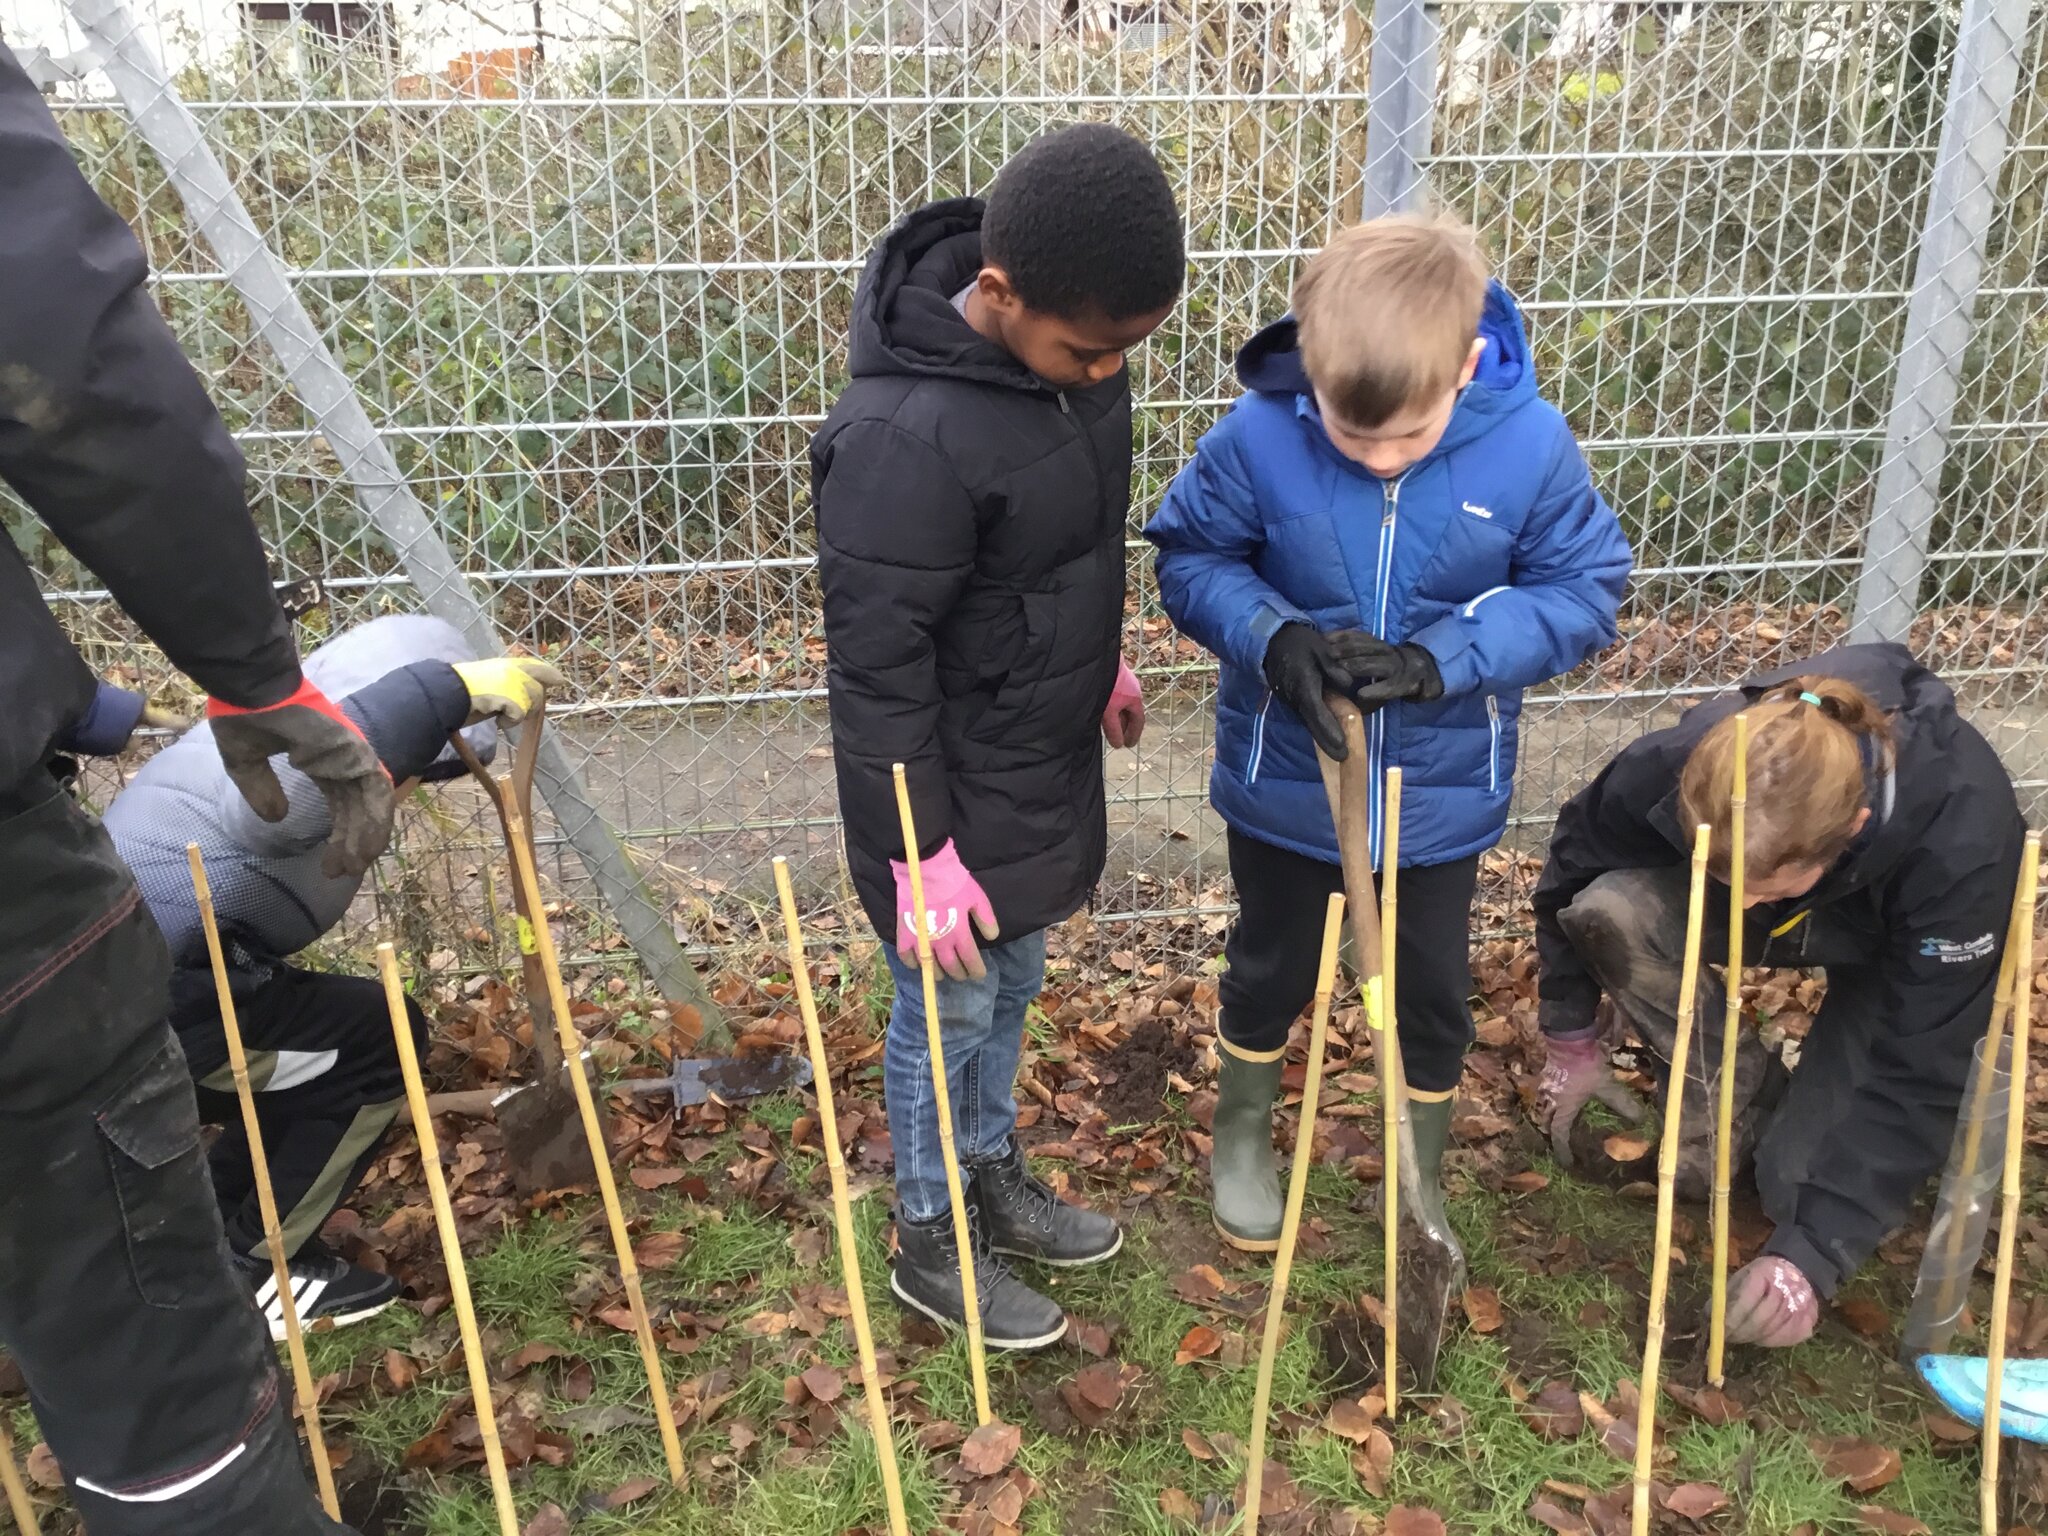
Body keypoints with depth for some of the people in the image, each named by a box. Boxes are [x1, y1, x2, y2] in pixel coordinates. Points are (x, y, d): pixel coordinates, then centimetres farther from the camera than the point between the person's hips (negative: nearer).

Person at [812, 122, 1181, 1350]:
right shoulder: (904, 440, -32)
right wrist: (920, 855, -20)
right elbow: (878, 671, -25)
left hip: (1049, 764, 8)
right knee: (950, 1013, 12)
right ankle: (931, 1243, 36)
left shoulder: (1072, 339, -5)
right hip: (956, 797, -8)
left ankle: (995, 1176, 48)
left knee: (1014, 985, 24)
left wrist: (1103, 655, 23)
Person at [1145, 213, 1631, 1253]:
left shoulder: (1530, 445, -19)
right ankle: (1242, 1134, 50)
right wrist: (1274, 636, -28)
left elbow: (1584, 592, -10)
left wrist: (1442, 658, -26)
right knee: (1270, 972, 21)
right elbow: (1190, 562, -9)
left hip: (1442, 790, 1)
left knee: (1433, 994, 19)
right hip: (1285, 779, -1)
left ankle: (1421, 1183, 45)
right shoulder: (1256, 438, -22)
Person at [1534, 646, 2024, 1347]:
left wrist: (1810, 1252, -33)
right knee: (1611, 908, -29)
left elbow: (1920, 1072, -32)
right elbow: (1571, 878, -12)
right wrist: (1572, 1038, -4)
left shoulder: (1963, 835, -41)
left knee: (1803, 1183, -21)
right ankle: (1742, 1100, -6)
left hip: (1901, 949, -3)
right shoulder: (1671, 768, -35)